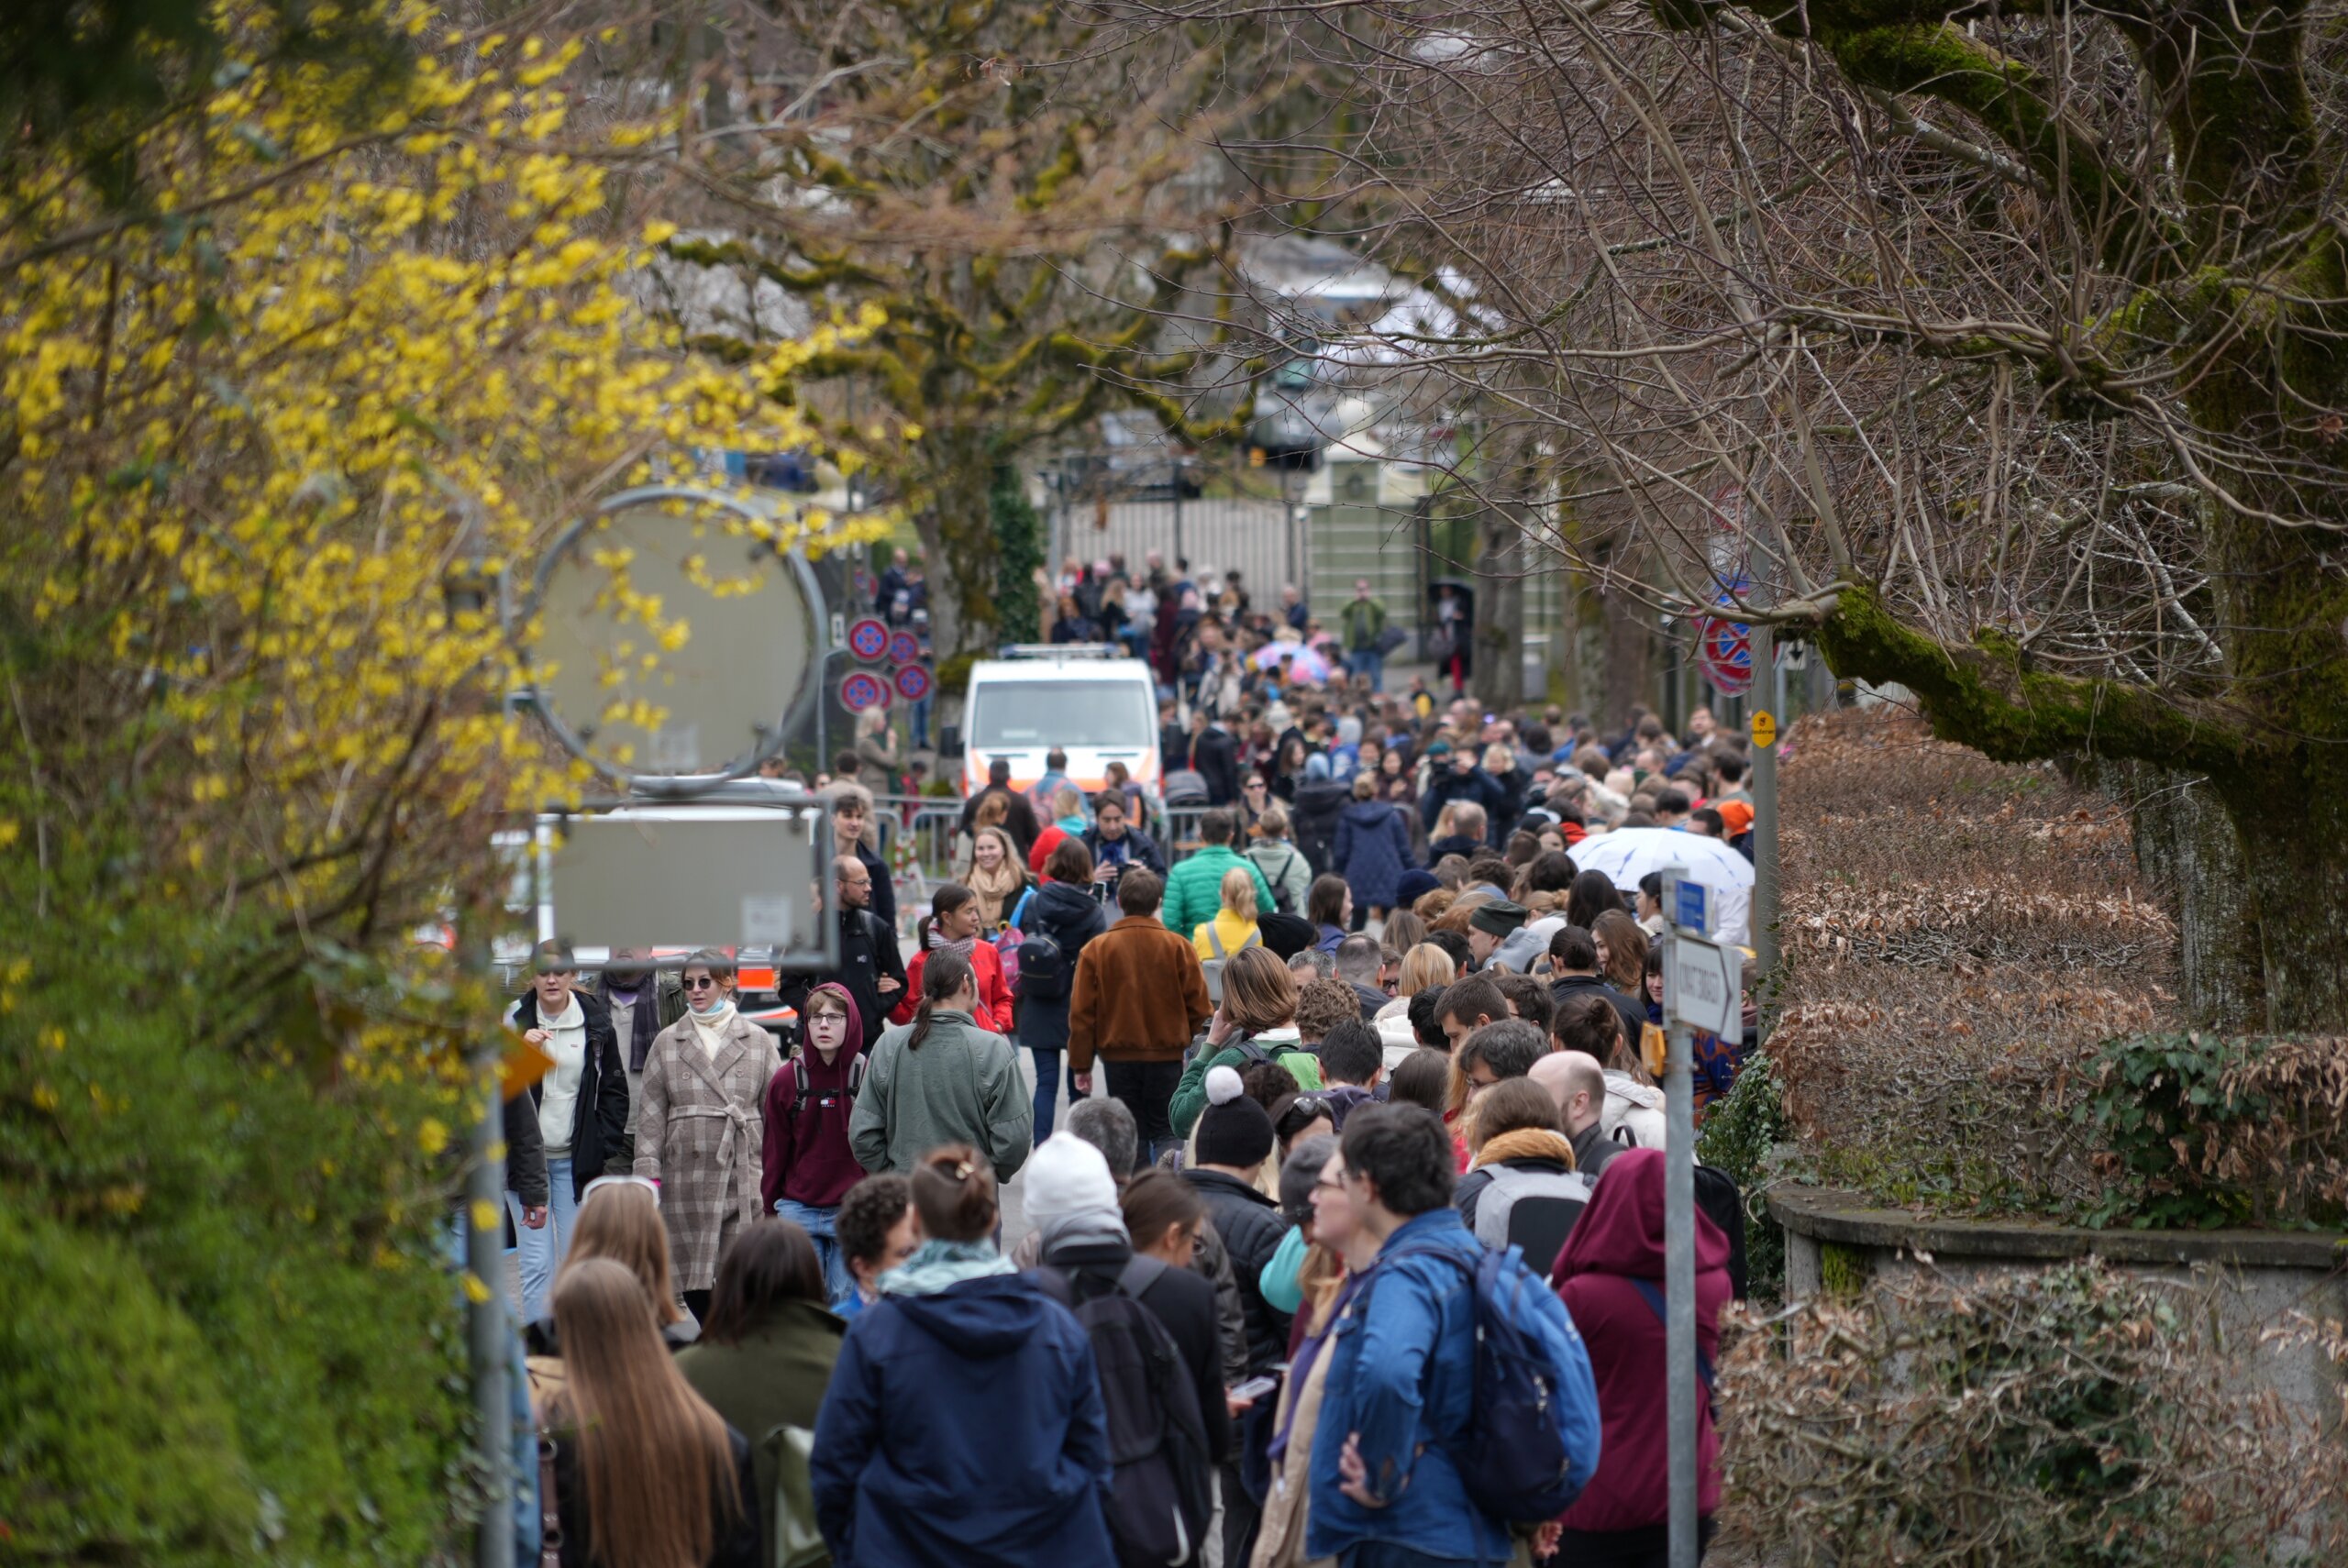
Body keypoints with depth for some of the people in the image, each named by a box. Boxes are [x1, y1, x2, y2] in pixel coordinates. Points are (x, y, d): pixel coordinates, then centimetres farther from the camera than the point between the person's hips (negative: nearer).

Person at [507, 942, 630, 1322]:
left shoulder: (595, 1023, 3)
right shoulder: (514, 1020, 1)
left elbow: (615, 1089, 10)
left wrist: (602, 1143, 2)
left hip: (576, 1159, 1)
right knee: (537, 1264, -4)